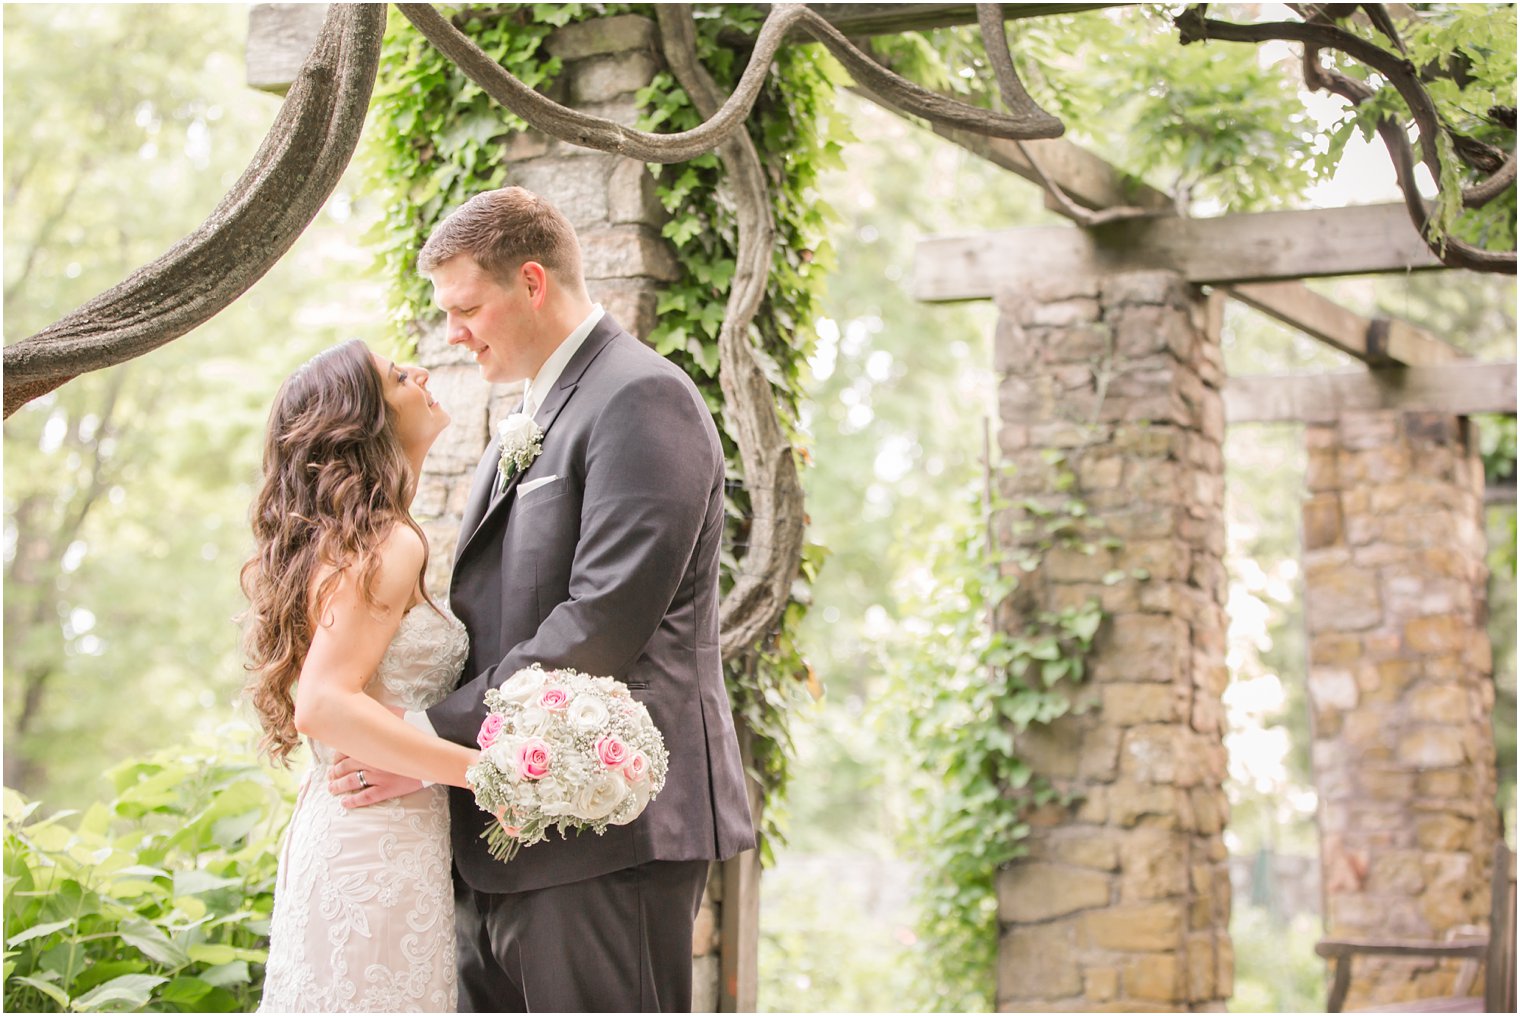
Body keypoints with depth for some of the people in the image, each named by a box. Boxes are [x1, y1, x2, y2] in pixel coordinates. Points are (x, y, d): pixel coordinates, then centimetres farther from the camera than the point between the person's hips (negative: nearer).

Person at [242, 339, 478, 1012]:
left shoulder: (338, 542, 15)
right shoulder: (391, 545, -13)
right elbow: (324, 706, -22)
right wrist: (488, 772, -24)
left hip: (333, 825, 9)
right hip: (381, 850, -9)